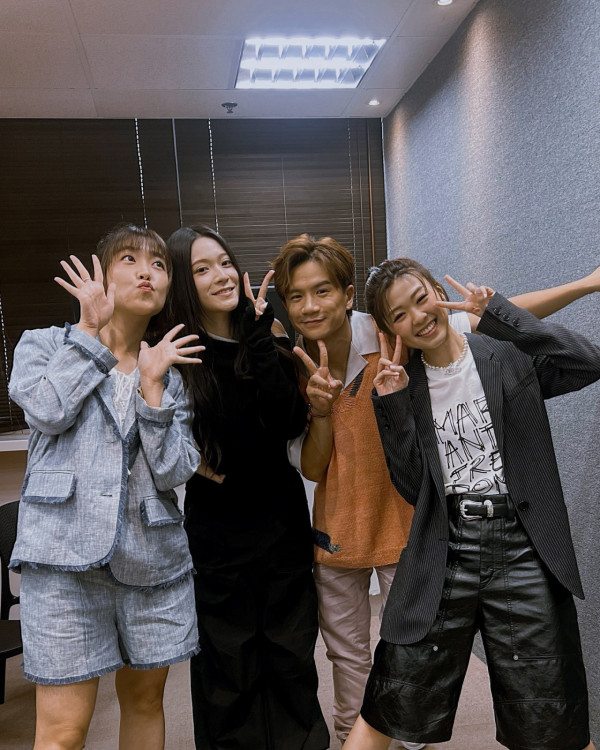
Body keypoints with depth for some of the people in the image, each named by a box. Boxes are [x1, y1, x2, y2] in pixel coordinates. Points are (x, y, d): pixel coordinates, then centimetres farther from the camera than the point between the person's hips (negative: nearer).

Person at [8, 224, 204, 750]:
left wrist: (152, 383, -9)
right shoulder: (43, 344, 7)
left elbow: (174, 471, -1)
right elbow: (46, 411, -16)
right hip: (66, 553, -3)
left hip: (152, 556, 4)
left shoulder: (172, 373, 12)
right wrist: (92, 330, -7)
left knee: (145, 699, 17)